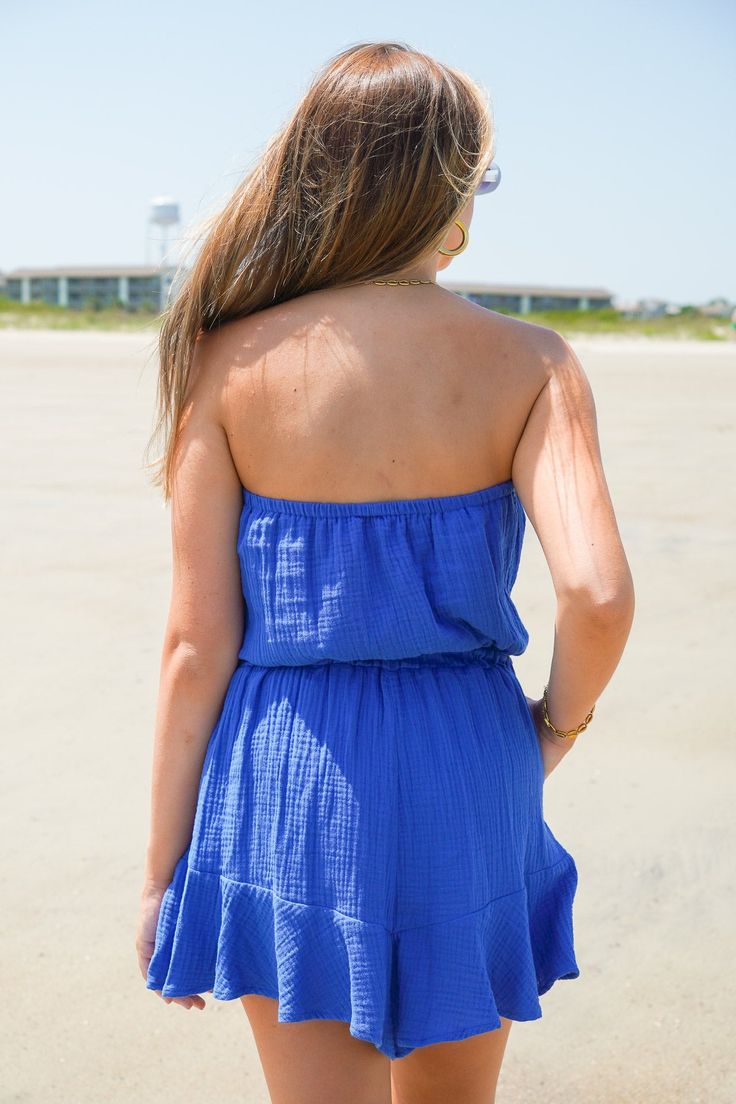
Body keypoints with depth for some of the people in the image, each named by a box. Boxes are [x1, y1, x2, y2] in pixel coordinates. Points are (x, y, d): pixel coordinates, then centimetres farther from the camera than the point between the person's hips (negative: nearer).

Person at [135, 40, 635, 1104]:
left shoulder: (231, 364, -8)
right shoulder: (530, 365, -8)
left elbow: (197, 643, -8)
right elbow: (600, 595, -20)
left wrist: (162, 870, 1)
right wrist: (560, 719, 2)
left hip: (286, 784, -1)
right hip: (463, 776, 1)